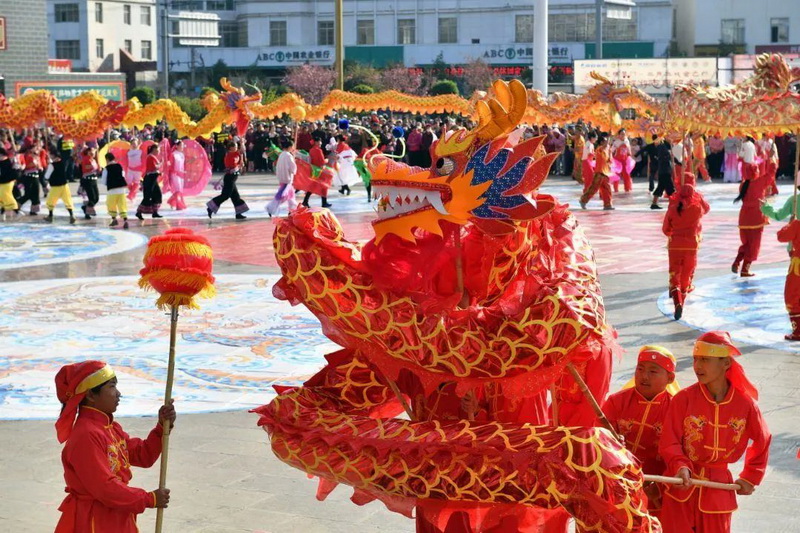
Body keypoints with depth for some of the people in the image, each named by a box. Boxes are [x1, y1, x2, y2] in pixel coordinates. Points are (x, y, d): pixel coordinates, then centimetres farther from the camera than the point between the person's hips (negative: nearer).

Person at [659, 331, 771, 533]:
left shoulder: (745, 403, -4)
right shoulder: (684, 399, -10)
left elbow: (762, 440, 13)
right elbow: (669, 442, -8)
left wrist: (750, 478, 14)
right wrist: (680, 467, -26)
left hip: (718, 489, 1)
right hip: (682, 486, -1)